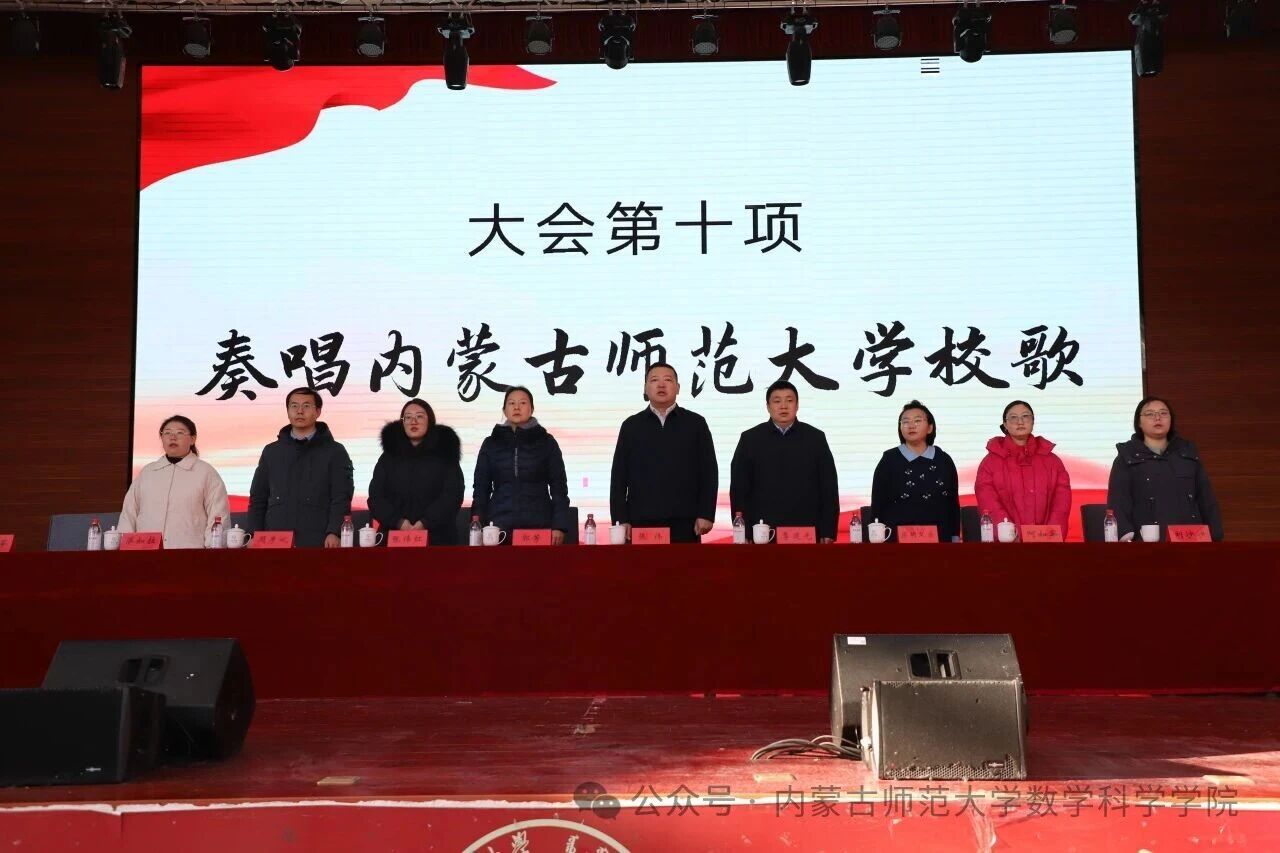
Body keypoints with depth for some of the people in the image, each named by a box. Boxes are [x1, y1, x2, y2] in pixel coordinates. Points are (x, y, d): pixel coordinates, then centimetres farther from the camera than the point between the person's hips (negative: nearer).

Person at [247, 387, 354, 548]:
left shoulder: (335, 452, 6)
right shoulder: (271, 452, 16)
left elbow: (341, 499, -3)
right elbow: (258, 499, 17)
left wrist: (334, 533, -17)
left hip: (317, 543, -3)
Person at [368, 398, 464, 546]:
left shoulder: (444, 454, 5)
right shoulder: (389, 457, 11)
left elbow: (452, 495, -5)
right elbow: (376, 496, 4)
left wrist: (425, 523, -17)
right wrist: (399, 522, -13)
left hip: (437, 538, -1)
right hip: (394, 537, 2)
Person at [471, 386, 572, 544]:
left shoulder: (546, 442, 7)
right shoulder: (491, 444, 11)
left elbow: (559, 487, 4)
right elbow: (481, 487, 10)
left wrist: (559, 526, -6)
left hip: (540, 525, -1)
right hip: (500, 526, 1)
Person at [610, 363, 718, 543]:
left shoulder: (695, 423, 10)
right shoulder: (631, 425, 12)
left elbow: (709, 472, 6)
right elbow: (619, 476, 9)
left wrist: (706, 515, -3)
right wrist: (620, 520, 1)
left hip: (684, 523, 0)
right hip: (641, 522, 1)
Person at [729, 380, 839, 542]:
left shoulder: (816, 438, 7)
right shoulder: (750, 439, 5)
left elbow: (829, 488, 6)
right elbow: (739, 488, 4)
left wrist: (828, 532, 0)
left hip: (808, 533, 1)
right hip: (763, 533, -1)